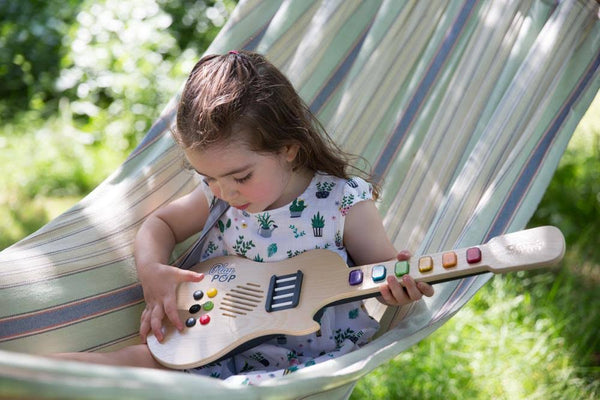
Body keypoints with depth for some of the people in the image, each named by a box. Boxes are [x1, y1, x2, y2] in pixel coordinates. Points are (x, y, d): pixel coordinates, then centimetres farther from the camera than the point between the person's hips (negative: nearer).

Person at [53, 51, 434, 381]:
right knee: (142, 358, -21)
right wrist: (152, 271, -1)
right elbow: (162, 223, 19)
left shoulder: (345, 203, -11)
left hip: (308, 362, -5)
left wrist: (398, 284, -27)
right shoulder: (219, 196, 4)